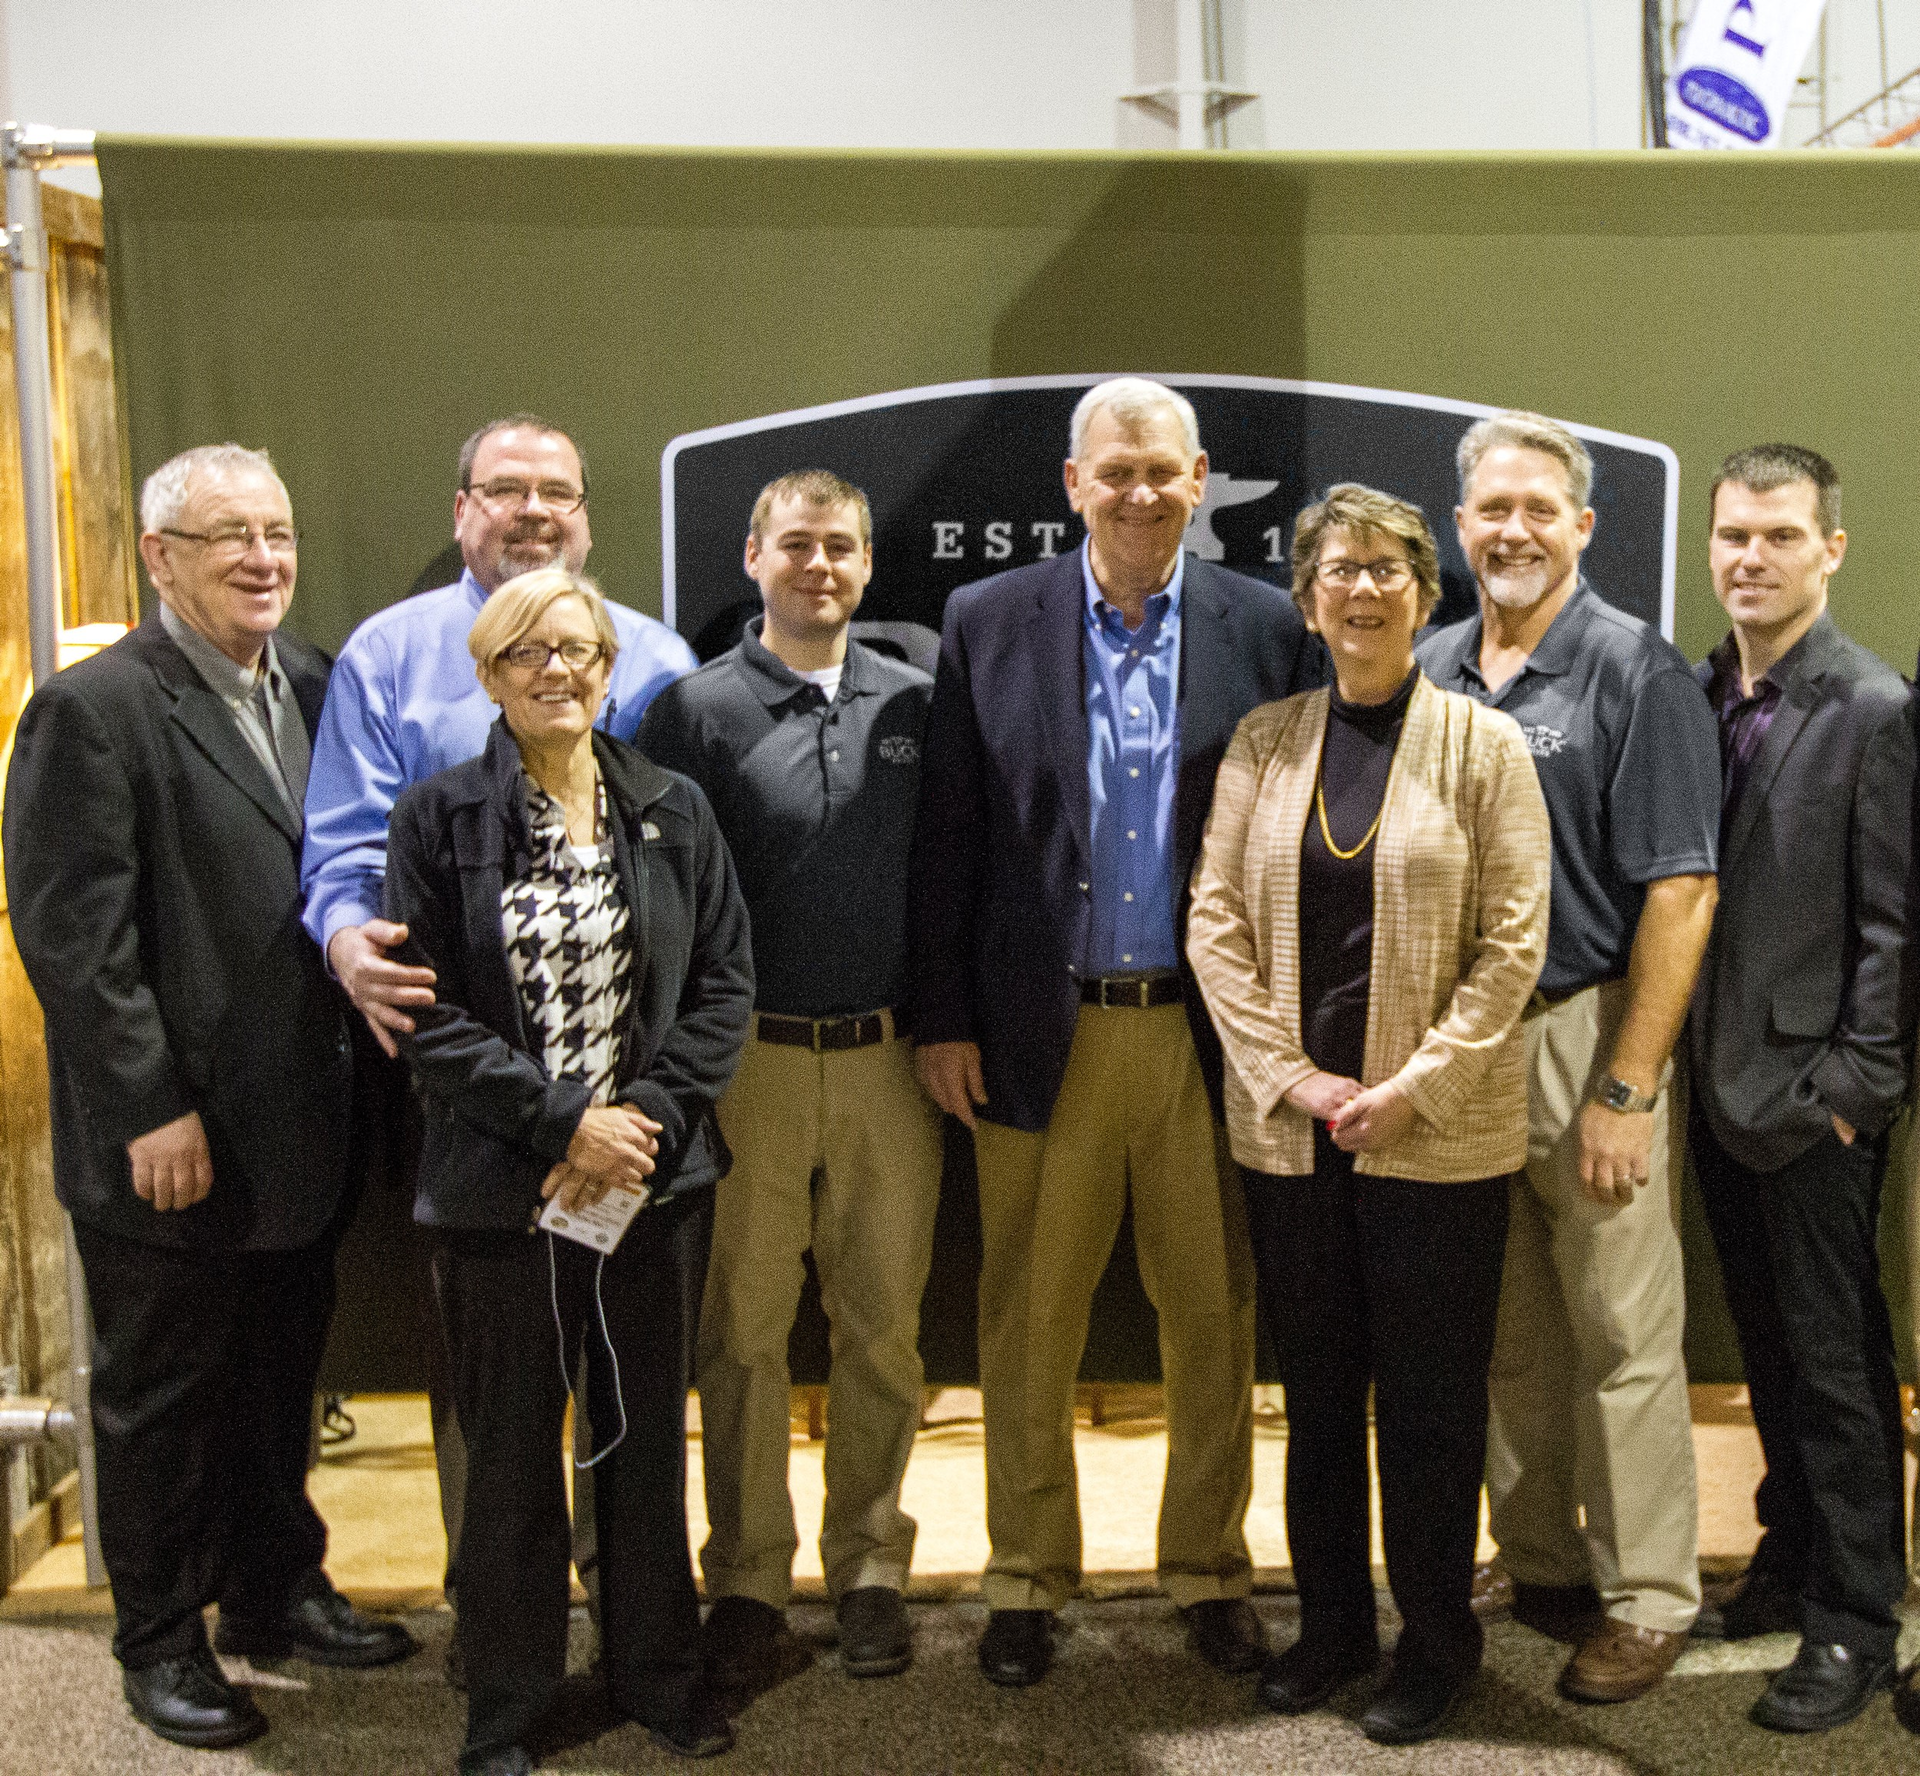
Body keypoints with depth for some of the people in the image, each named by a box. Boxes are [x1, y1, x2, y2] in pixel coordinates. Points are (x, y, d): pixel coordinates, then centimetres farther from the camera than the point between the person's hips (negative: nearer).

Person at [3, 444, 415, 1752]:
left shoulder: (316, 687, 7)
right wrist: (151, 1110, -18)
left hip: (301, 1136, 6)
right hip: (172, 1145, -6)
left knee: (280, 1385, 20)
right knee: (162, 1400, 11)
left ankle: (277, 1591, 38)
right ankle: (161, 1641, 28)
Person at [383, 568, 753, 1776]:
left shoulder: (675, 812, 5)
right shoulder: (439, 818, -3)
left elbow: (724, 985, 2)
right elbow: (428, 1010, -8)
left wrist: (646, 1120, -10)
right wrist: (565, 1119, -14)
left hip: (656, 1177, 2)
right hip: (502, 1187, -2)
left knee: (649, 1430, 13)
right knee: (513, 1446, 9)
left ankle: (657, 1670, 31)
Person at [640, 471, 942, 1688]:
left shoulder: (915, 705, 8)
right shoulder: (697, 709, 1)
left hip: (887, 1061, 2)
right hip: (750, 1062, -2)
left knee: (885, 1329, 8)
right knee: (743, 1329, 5)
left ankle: (870, 1567, 23)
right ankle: (748, 1581, 19)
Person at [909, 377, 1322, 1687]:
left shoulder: (1267, 629, 2)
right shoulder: (988, 623, 2)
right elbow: (947, 836, 2)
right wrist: (942, 1017, -1)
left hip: (1210, 1035, 0)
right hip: (1043, 1033, 0)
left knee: (1215, 1322, 10)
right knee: (1029, 1328, 9)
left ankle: (1210, 1573, 28)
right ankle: (1028, 1580, 26)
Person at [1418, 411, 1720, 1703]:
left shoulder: (1637, 673, -7)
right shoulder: (1430, 672, 9)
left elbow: (1681, 894, -12)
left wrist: (1626, 1089, -16)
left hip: (1587, 1035, -5)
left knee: (1625, 1338, 2)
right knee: (1510, 1335, 15)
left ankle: (1645, 1601, 16)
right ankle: (1538, 1565, 30)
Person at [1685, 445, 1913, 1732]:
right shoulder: (1693, 694, 8)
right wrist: (1688, 1062, 6)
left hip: (1813, 1096, -6)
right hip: (1722, 1085, 6)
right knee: (1770, 1350, 18)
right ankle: (1791, 1564, 33)